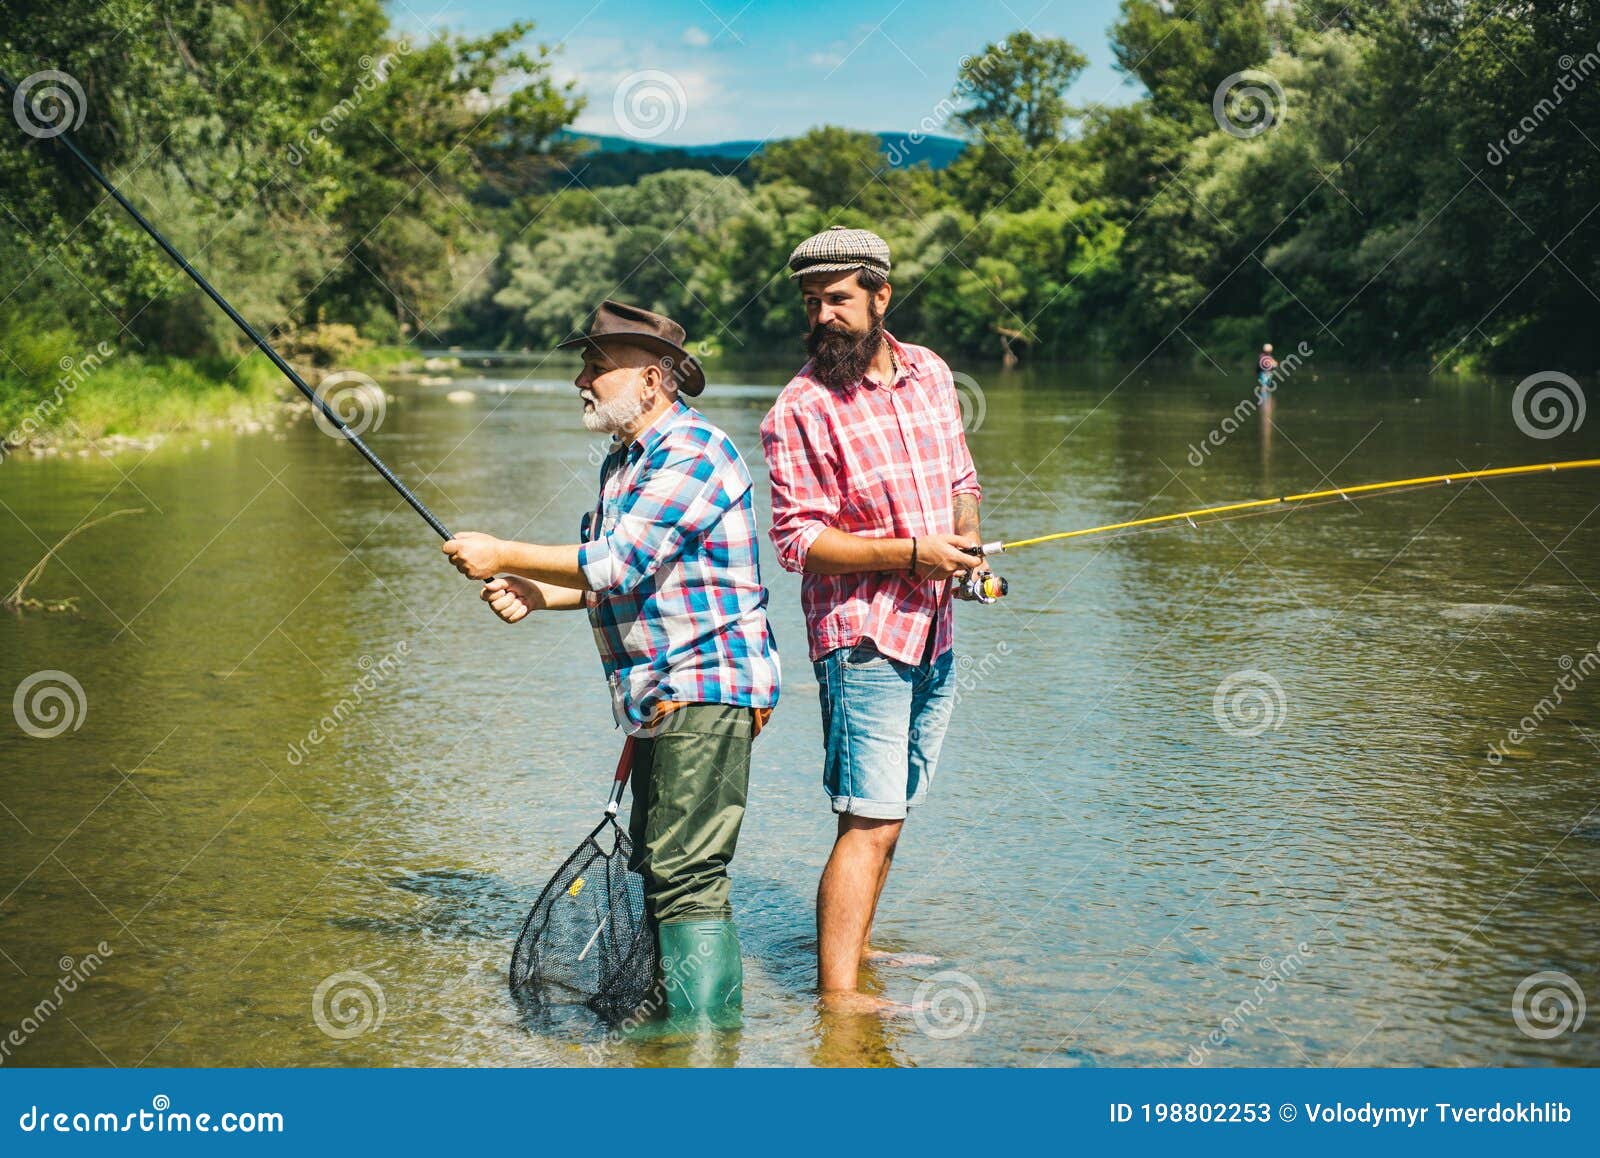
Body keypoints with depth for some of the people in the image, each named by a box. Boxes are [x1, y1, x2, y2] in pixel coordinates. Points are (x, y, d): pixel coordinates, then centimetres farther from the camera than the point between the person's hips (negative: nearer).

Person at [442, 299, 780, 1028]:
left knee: (688, 872, -13)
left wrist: (506, 556, -14)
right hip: (659, 698, 11)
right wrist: (535, 595, 3)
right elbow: (617, 577, 22)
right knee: (654, 865, 15)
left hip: (705, 695, -11)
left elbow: (617, 564, -22)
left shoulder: (693, 453, -16)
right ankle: (670, 1011, 25)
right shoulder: (623, 460, 17)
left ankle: (708, 1029, -9)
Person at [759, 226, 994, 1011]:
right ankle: (837, 995, -13)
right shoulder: (800, 410, -12)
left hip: (934, 632, 7)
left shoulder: (930, 373, 8)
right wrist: (909, 552, -22)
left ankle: (853, 949, 29)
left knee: (890, 813, 16)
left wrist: (966, 538, 0)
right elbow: (798, 540, -15)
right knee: (869, 822, -13)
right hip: (863, 636, -7)